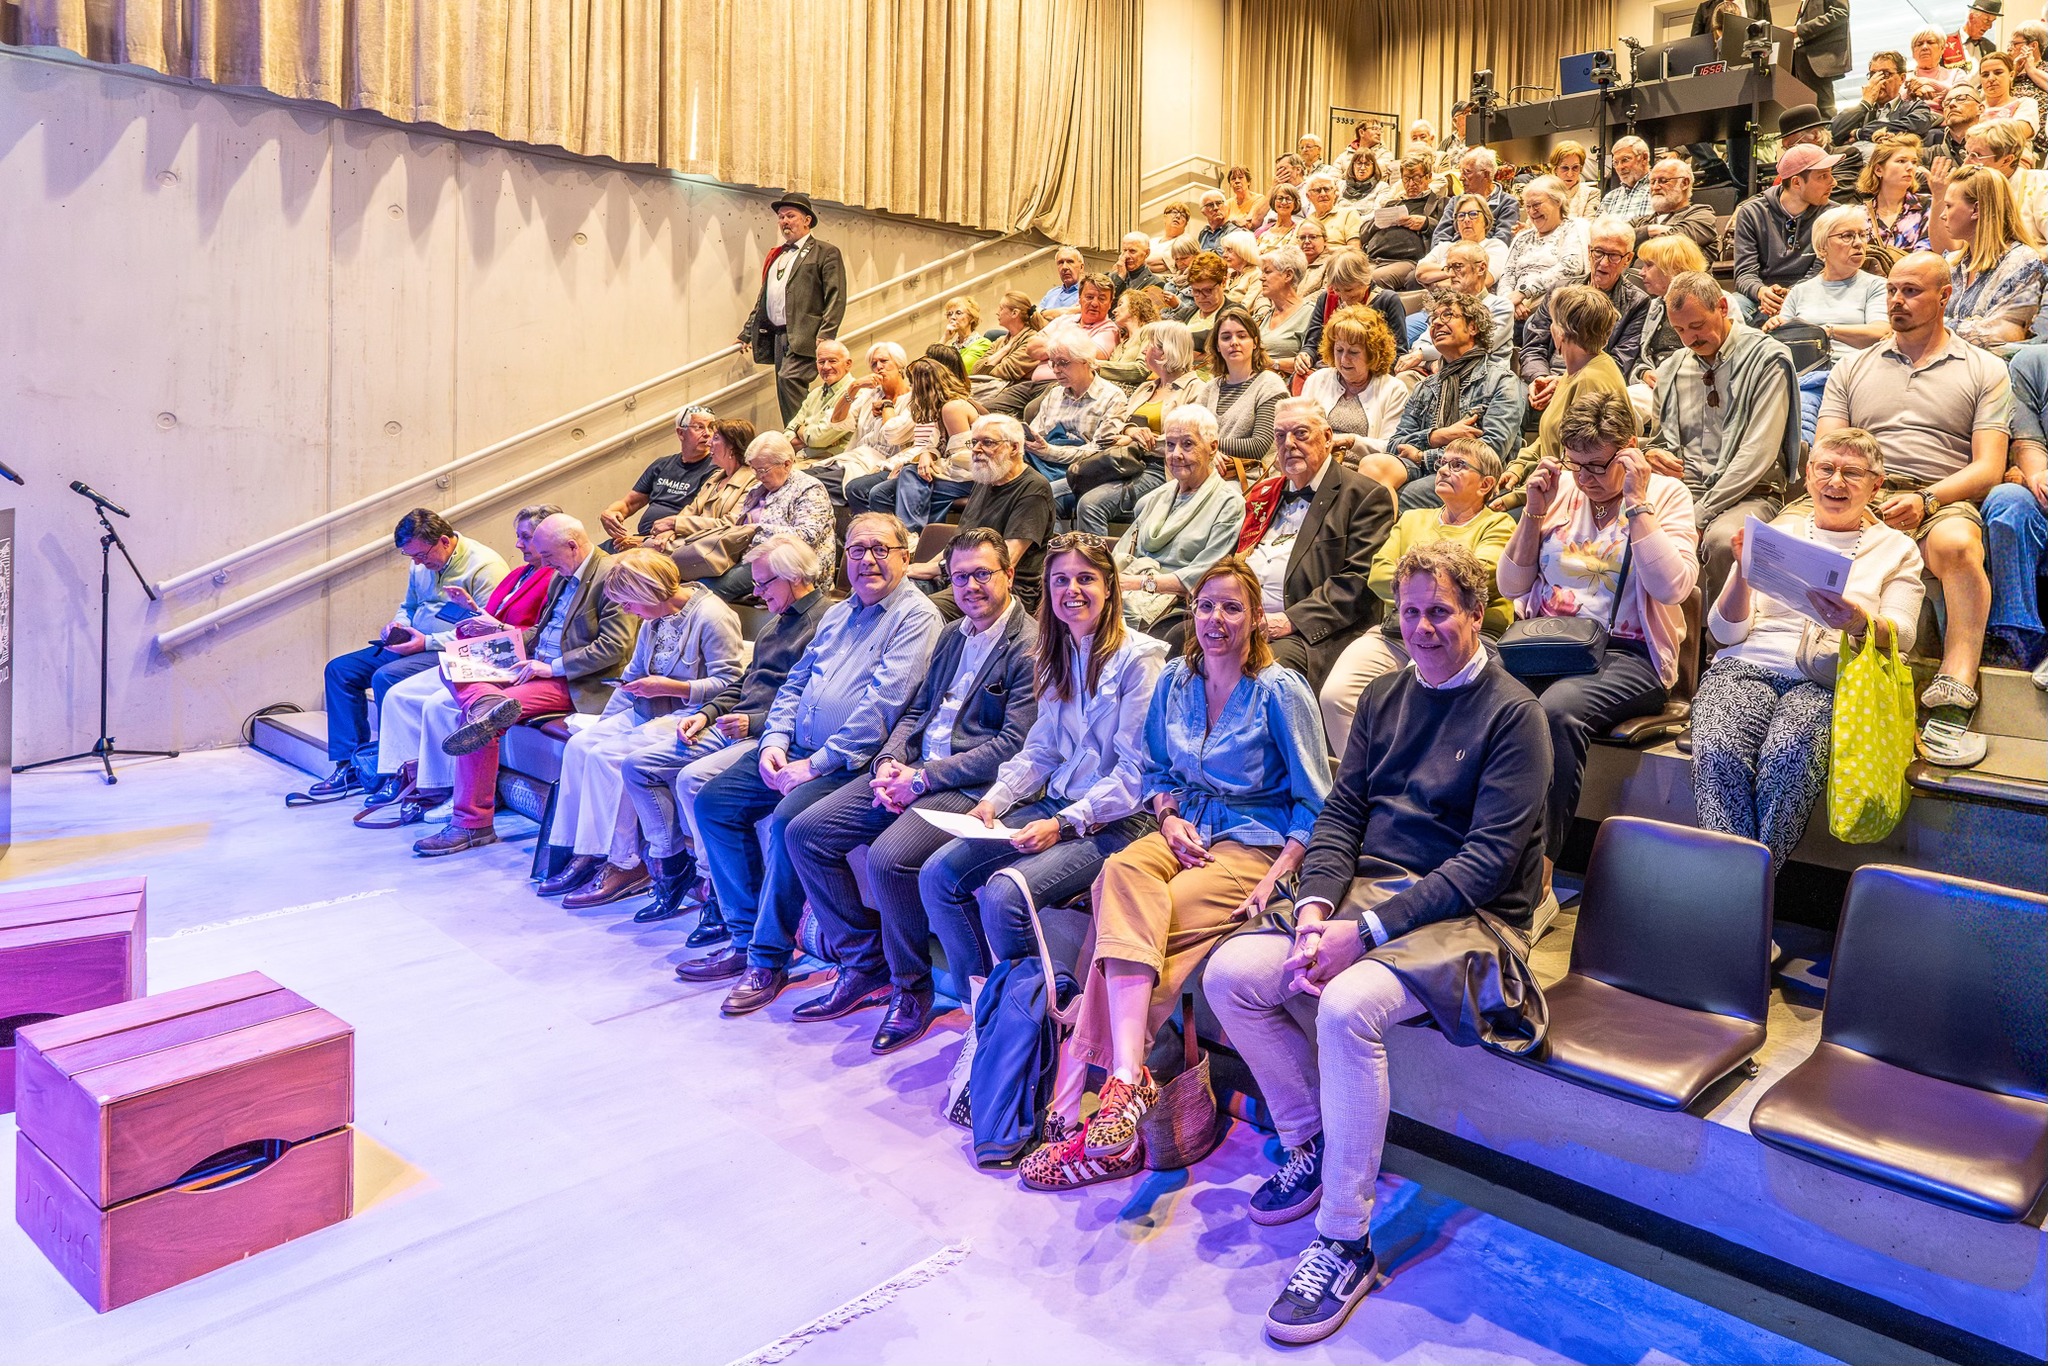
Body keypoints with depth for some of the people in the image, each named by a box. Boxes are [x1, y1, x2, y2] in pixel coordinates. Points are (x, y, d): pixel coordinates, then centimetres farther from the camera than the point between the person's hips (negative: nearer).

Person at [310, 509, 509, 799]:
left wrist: (427, 642, -22)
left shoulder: (484, 565, -15)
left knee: (385, 677, -29)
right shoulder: (422, 564, 12)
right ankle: (350, 763, -1)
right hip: (412, 645, 10)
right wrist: (397, 626, 4)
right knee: (338, 669, 1)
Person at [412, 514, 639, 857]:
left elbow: (614, 647, -20)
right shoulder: (562, 576, 17)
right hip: (540, 668, 10)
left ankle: (472, 824, -13)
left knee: (479, 719, -20)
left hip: (578, 684, -10)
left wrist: (553, 666, -19)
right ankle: (488, 703, -35)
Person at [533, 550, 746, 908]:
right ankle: (584, 855, -5)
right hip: (649, 712, 9)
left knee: (607, 755, -23)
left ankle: (624, 864, -14)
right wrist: (604, 721, 11)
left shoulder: (711, 616, -14)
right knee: (579, 745, -8)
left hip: (689, 716, -9)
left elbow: (729, 684, -18)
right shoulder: (654, 619, 13)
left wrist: (668, 687, -21)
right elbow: (632, 675, 21)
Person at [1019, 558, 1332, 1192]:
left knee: (1127, 921, -29)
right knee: (1121, 875, -32)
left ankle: (1073, 1100, -27)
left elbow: (1315, 803, -5)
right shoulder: (1175, 681, 11)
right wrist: (1169, 818, 0)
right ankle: (1128, 1080, -40)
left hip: (1256, 843, -5)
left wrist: (1276, 878, -17)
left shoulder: (1280, 691, -5)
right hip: (1187, 830, 5)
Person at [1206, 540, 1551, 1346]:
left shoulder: (1511, 713, -6)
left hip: (1465, 917, -6)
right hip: (1363, 890, 6)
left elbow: (1487, 860, -15)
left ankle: (1345, 1243, -16)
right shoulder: (1383, 698, 14)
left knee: (1345, 1007, -34)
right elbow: (1341, 815, 10)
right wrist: (1317, 905, -11)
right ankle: (1312, 1144, 8)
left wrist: (1367, 932, -22)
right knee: (1229, 974, -15)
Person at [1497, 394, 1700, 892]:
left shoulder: (1666, 494, 5)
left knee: (1557, 709, -35)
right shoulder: (1559, 489, 15)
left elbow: (1672, 588, -12)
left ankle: (1539, 857, -27)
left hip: (1627, 654, -3)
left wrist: (1637, 503, -11)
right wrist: (1534, 512, 2)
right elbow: (1510, 585, 13)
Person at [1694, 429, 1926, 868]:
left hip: (1830, 681, -1)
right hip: (1746, 667, 1)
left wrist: (1861, 624, -20)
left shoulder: (1896, 548, 20)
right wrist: (1744, 572, -6)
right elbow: (1726, 632, 12)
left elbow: (1902, 636, 4)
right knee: (1719, 752, -34)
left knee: (1788, 756, -36)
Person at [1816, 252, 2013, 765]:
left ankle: (1951, 702, -43)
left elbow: (1988, 468, 6)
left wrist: (1925, 499, -15)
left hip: (1944, 500, -1)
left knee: (1956, 543, -39)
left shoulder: (1984, 370, 17)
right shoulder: (1853, 369, 25)